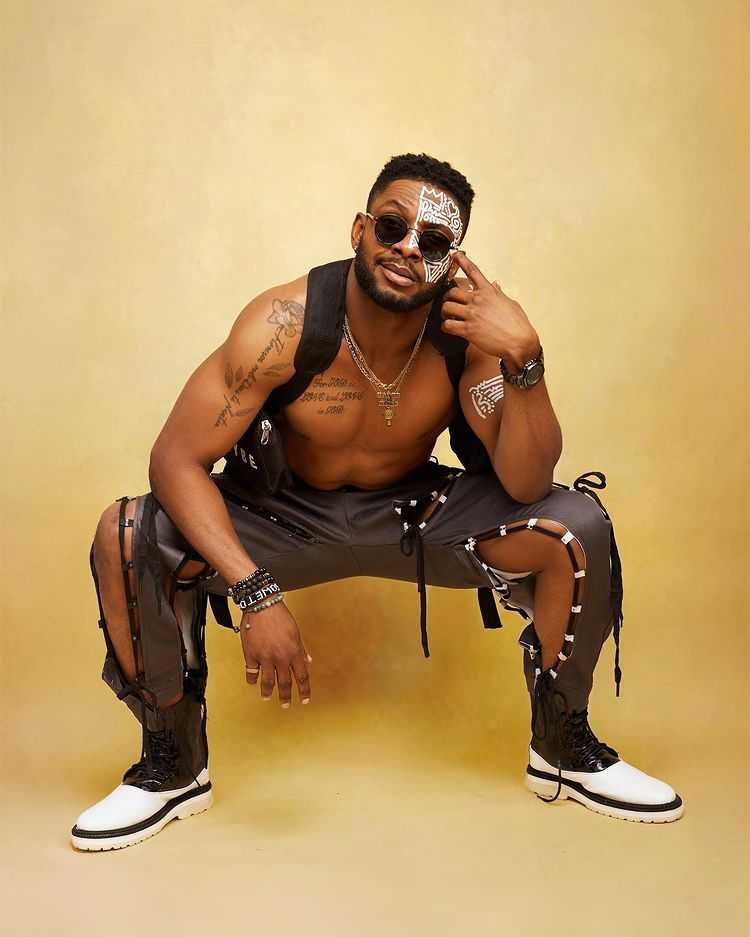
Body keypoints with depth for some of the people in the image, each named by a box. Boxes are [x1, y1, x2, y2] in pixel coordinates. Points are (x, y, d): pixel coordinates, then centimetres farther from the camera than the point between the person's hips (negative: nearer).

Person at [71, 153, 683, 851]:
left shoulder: (471, 329, -19)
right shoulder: (286, 323, -25)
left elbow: (526, 485, -22)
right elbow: (177, 459, -24)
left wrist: (524, 358, -38)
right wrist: (255, 595, -35)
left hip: (417, 512, 2)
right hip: (283, 516, -1)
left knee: (579, 527, -20)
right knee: (124, 538, -26)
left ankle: (564, 747, 6)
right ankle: (174, 765, 0)